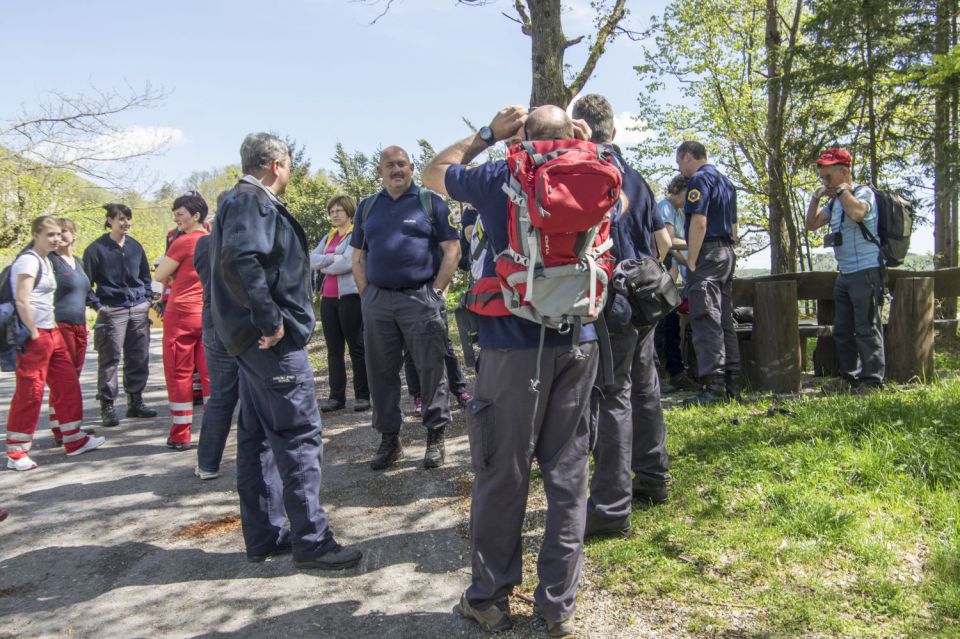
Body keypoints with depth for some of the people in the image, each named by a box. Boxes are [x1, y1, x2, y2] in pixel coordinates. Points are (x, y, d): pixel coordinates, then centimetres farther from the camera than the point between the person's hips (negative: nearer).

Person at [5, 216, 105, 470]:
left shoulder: (46, 261, 16)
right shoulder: (29, 261, -12)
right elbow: (21, 301, -20)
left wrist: (51, 331, 17)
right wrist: (34, 334, -17)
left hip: (51, 333, 10)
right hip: (36, 336, -9)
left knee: (68, 384, 12)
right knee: (29, 392, -4)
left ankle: (74, 439, 23)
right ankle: (16, 453, 5)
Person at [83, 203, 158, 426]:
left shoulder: (135, 246, 10)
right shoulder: (97, 248, -4)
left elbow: (145, 276, 20)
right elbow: (86, 281, -3)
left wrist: (147, 299, 10)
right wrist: (97, 305, -9)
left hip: (138, 309, 5)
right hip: (112, 311, -4)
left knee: (139, 358, 8)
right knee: (110, 359, -1)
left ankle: (135, 401, 19)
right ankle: (107, 406, 7)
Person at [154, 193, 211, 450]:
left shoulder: (183, 241, -10)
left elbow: (160, 276, -4)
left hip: (181, 314, -5)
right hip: (209, 315, 5)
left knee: (179, 374, 3)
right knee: (210, 373, 7)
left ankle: (180, 435, 7)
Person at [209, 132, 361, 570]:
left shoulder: (244, 200, 19)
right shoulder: (252, 201, -12)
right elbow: (240, 261, -27)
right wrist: (271, 321, -22)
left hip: (257, 339, 11)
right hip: (274, 341, -11)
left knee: (257, 435, 13)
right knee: (299, 436, -5)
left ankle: (263, 537, 23)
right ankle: (311, 541, 3)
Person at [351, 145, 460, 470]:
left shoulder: (431, 202, 3)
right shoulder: (367, 207, 15)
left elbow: (452, 250, -1)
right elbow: (358, 257, 16)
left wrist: (436, 292, -7)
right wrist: (367, 295, 5)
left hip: (420, 298, -3)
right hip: (376, 300, 4)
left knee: (431, 369, -1)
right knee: (381, 373, 7)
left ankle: (435, 437, 10)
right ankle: (389, 439, 18)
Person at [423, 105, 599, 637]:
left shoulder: (497, 179, -1)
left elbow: (433, 172, 16)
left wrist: (488, 133, 15)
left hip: (514, 345, -3)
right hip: (579, 343, 4)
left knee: (502, 476, 6)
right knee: (568, 474, 8)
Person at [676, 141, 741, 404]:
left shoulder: (699, 179, -8)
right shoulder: (725, 181, 21)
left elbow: (699, 223, -18)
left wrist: (691, 262, -18)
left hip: (708, 254, -9)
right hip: (727, 253, 10)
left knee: (706, 320, -11)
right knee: (725, 320, 10)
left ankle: (714, 386, -14)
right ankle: (732, 385, 13)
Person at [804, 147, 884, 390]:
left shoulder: (863, 192, -8)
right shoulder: (834, 201, 17)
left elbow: (857, 212, -30)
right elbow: (811, 224, 20)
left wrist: (842, 190, -15)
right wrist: (816, 197, 9)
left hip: (866, 271, -9)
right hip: (844, 273, 9)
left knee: (867, 328, -6)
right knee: (842, 330, 11)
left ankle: (872, 380, -1)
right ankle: (850, 377, 18)